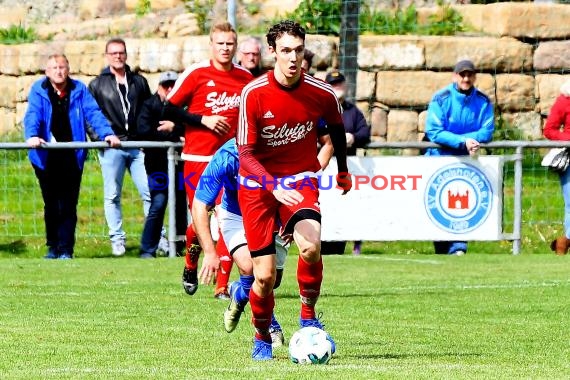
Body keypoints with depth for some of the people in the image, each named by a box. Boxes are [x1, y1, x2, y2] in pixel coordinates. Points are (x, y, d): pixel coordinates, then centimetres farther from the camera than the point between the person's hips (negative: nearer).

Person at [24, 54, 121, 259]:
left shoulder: (79, 90, 5)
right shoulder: (39, 90, 0)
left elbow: (93, 113, -2)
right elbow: (32, 115, -12)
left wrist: (107, 133, -18)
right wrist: (32, 136, -31)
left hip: (72, 156, 0)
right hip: (46, 157, 0)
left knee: (68, 205, -3)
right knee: (51, 204, 9)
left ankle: (66, 250, -1)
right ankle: (53, 247, 20)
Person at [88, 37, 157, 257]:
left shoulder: (139, 82, 15)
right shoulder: (97, 85, 9)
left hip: (138, 146, 1)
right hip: (111, 147, -1)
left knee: (150, 192, -4)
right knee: (113, 196, 1)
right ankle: (117, 239, 7)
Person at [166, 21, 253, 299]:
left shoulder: (246, 78, 7)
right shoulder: (196, 74, -3)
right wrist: (202, 119, -10)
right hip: (197, 158, -2)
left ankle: (222, 286, -4)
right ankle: (190, 266, 29)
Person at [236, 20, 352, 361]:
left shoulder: (322, 93, -9)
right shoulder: (254, 93, -16)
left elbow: (337, 128, 14)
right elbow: (246, 153, -15)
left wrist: (343, 172, 28)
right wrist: (274, 188, -30)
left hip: (301, 179, 1)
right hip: (258, 184, -1)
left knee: (311, 246, -29)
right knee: (265, 276, -5)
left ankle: (308, 317, -3)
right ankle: (262, 338, 24)